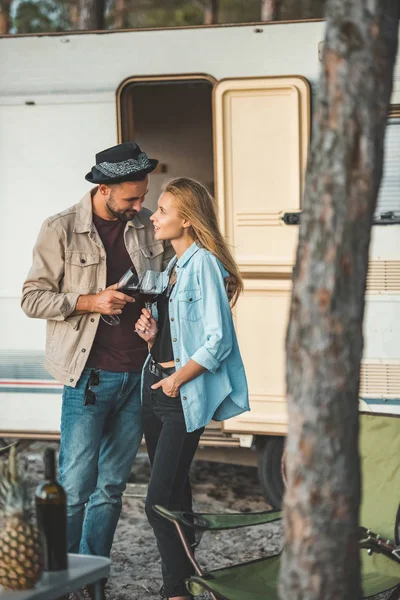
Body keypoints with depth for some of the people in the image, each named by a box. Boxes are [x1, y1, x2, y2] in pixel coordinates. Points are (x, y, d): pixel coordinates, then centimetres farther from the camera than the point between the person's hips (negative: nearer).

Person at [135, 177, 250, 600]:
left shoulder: (204, 264, -12)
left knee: (160, 502, -12)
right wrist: (151, 333, 2)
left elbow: (217, 342, -17)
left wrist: (177, 379, -14)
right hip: (155, 387, 9)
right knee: (174, 496, 13)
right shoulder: (171, 268, 16)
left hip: (186, 395, -9)